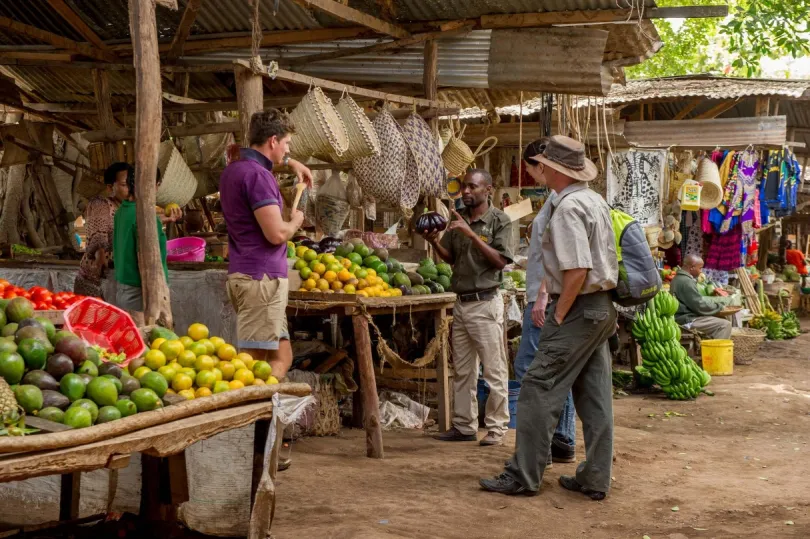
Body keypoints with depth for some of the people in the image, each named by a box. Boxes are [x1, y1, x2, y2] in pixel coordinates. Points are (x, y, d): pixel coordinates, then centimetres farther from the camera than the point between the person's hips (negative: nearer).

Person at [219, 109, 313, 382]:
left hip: (242, 275, 10)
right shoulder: (257, 175, -16)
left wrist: (289, 162, 35)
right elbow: (277, 234, -22)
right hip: (262, 278, -10)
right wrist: (296, 221, 0)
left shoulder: (234, 169, 14)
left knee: (281, 357, 13)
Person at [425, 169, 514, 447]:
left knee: (494, 369, -2)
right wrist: (434, 242, -3)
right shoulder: (458, 218, 12)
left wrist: (471, 234, -20)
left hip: (485, 302, -7)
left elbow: (500, 260, -15)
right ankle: (464, 426, 19)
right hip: (461, 301, 7)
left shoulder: (499, 220, -6)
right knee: (462, 369, 12)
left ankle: (496, 427, 5)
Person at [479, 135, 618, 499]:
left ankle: (523, 475, -1)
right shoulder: (596, 201, 13)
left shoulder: (568, 208, -16)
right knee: (595, 395, 10)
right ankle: (595, 479, 15)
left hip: (577, 309, -10)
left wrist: (558, 316, -15)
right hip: (603, 307, 10)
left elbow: (577, 270, -24)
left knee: (540, 389, -5)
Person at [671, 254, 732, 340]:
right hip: (688, 320, -11)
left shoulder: (678, 278, 14)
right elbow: (699, 305, -19)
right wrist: (718, 307, -4)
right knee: (725, 325, -14)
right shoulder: (686, 282, -19)